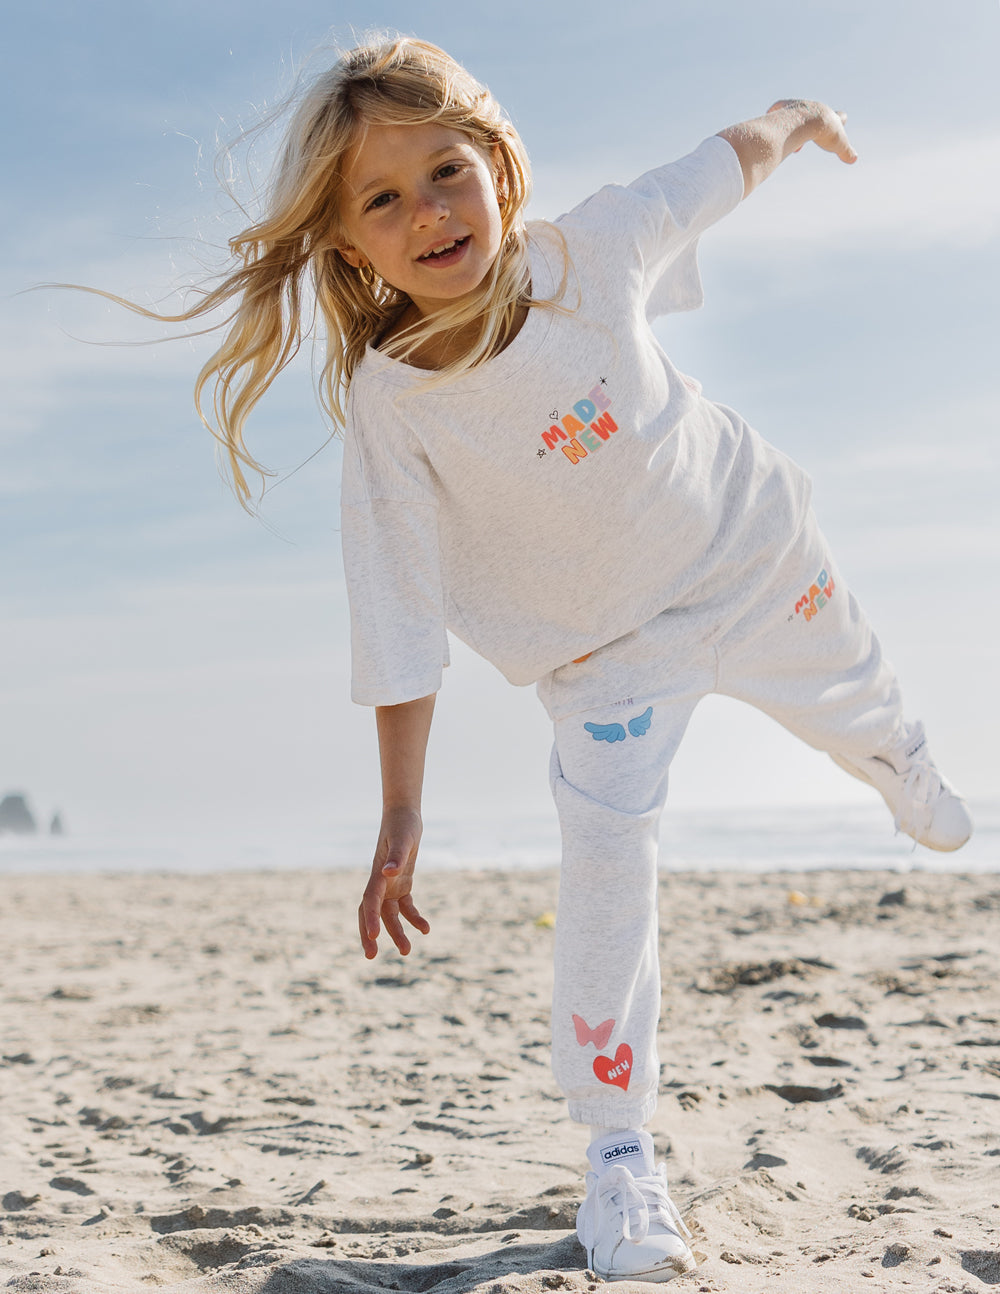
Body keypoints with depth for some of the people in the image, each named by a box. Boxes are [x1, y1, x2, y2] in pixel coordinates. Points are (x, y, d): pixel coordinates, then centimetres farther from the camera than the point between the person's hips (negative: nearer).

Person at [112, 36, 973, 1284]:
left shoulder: (595, 244, -27)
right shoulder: (386, 404, -31)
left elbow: (725, 160, -6)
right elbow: (398, 622, -27)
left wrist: (803, 119, 15)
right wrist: (400, 817, -26)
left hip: (750, 549, 3)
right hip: (608, 643, -3)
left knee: (856, 702, 28)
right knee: (605, 864, -16)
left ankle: (905, 767, 68)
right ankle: (618, 1151, 0)